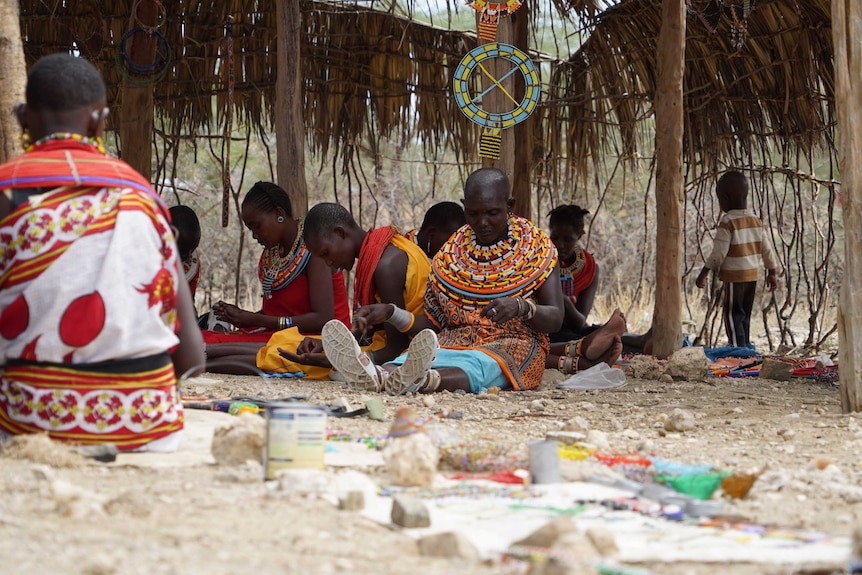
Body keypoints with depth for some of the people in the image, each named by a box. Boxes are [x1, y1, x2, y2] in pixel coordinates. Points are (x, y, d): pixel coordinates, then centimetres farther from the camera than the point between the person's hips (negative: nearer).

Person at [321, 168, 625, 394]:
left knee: (479, 364, -41)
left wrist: (522, 307, -27)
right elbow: (431, 324, 13)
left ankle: (422, 379, -75)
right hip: (456, 341, 3)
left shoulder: (537, 248, 5)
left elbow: (555, 318, -4)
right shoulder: (451, 254, 14)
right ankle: (378, 375, -71)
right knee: (416, 356, -34)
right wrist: (389, 313, -6)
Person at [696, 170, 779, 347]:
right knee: (745, 313, 16)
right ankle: (745, 345, 21)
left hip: (734, 275, -7)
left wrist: (704, 273, -9)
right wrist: (772, 272, 20)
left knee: (732, 313, -3)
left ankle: (738, 348, -7)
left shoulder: (728, 222, -14)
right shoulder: (756, 221, 8)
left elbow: (719, 252, -16)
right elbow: (766, 249, 11)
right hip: (753, 273, 7)